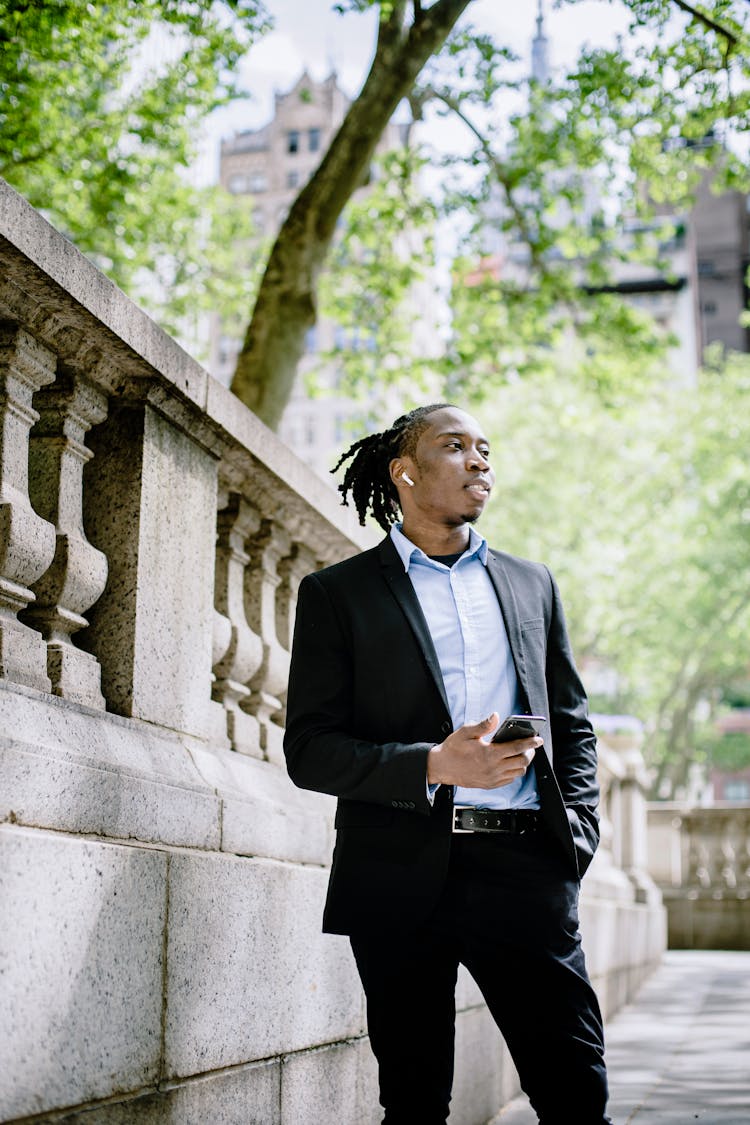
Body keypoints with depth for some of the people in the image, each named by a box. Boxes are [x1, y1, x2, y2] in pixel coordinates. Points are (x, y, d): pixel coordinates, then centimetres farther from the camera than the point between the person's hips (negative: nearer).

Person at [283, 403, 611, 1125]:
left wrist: (577, 833, 3)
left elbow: (572, 725, 20)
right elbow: (309, 751, -2)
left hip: (525, 870, 2)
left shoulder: (531, 584, 17)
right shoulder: (337, 593, 6)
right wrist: (433, 765, -16)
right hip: (403, 874, -2)